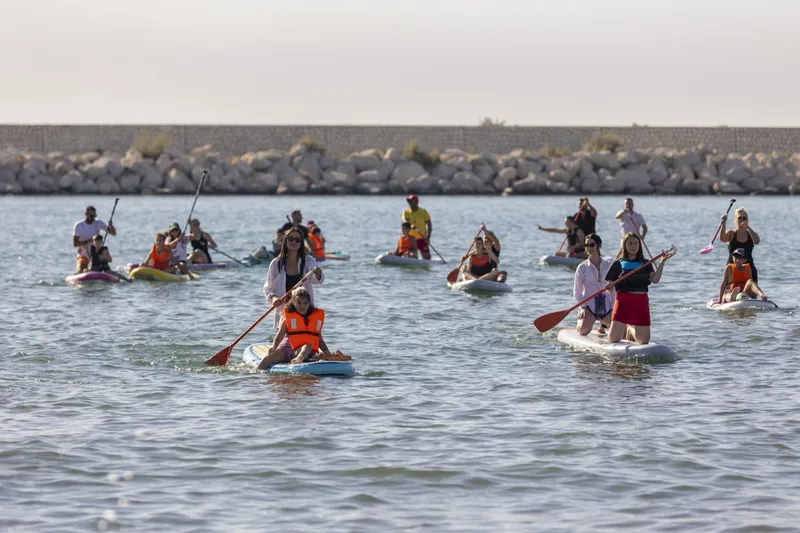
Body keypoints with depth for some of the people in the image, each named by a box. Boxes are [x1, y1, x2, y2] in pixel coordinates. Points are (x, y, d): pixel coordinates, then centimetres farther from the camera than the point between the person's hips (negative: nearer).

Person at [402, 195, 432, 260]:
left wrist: (428, 237, -10)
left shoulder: (423, 212, 0)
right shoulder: (406, 213, 2)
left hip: (422, 239, -1)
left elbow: (429, 225, 1)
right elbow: (405, 222, -16)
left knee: (427, 257, -6)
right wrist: (411, 226, -39)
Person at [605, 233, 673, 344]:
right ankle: (623, 330, 28)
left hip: (641, 302, 2)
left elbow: (655, 279, -4)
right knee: (613, 339, -8)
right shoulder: (618, 264, 6)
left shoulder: (645, 264, 13)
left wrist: (662, 262, -12)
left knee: (644, 341, 1)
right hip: (623, 300, -2)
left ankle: (630, 330, 34)